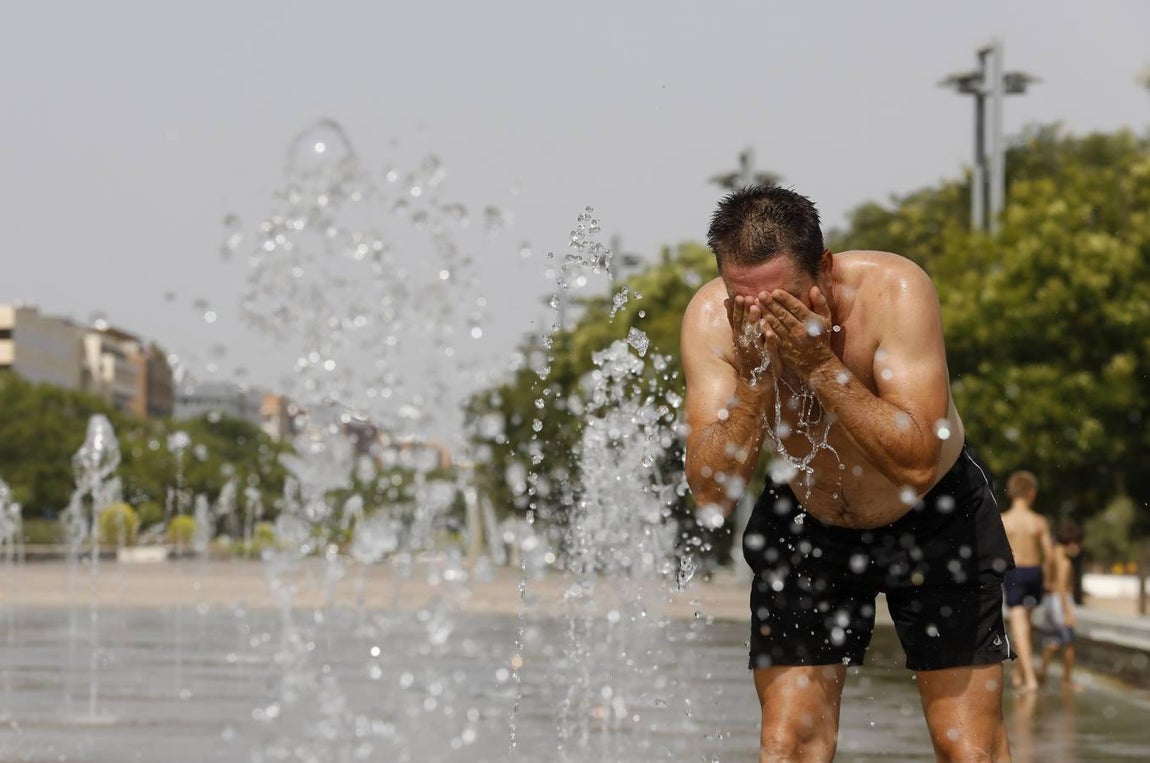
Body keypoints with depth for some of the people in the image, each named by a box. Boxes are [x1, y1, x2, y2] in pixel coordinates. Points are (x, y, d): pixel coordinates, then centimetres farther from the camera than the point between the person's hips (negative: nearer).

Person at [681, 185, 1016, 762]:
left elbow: (917, 465, -37)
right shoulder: (711, 318, -23)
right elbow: (711, 495, -25)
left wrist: (820, 365, -41)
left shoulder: (894, 291, -30)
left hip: (932, 520, -2)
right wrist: (754, 378, -37)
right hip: (804, 525, 2)